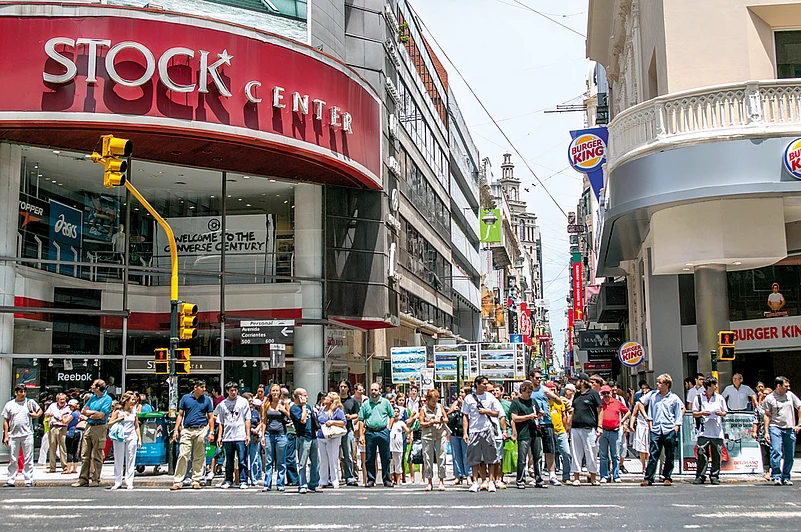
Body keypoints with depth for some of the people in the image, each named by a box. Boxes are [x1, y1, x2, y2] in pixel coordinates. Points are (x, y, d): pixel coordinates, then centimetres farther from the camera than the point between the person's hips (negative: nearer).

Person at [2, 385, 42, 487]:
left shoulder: (30, 402, 6)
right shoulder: (9, 405, 8)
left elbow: (40, 410, 20)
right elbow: (6, 421, 9)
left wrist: (36, 415, -4)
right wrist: (6, 436, 4)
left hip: (27, 434, -1)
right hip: (13, 436, 1)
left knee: (28, 459, 0)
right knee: (13, 460, 7)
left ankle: (29, 481, 4)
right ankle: (11, 481, 14)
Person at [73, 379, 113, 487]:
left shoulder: (107, 399, -6)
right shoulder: (92, 397, 17)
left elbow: (102, 415, -15)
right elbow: (84, 411, 13)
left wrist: (89, 414, -3)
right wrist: (95, 412, -3)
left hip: (99, 428, -7)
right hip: (89, 426, 7)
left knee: (97, 456, -2)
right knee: (85, 455, 7)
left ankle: (96, 479, 4)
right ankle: (84, 479, 11)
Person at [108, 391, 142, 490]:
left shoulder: (134, 412, 10)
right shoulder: (118, 411, 0)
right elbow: (109, 424, -2)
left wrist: (139, 439, 9)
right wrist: (120, 419, -14)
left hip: (132, 437, 2)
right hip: (119, 437, -2)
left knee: (131, 460, 2)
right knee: (118, 460, 3)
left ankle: (129, 482, 8)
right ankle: (117, 482, 13)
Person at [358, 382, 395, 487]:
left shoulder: (385, 402, 5)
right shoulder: (365, 404, 6)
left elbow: (392, 416, 12)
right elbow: (360, 419, 7)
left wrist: (389, 428, 1)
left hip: (383, 432, -1)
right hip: (370, 432, 1)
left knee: (385, 458, 3)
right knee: (370, 458, 4)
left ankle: (387, 480, 10)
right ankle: (370, 480, 12)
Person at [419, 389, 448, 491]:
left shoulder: (440, 406, 9)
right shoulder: (423, 409, 1)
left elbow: (446, 419, 14)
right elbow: (421, 424, -2)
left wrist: (443, 420, -8)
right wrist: (432, 422, -14)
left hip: (441, 435, 2)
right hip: (427, 436, -2)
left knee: (441, 458, -2)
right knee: (428, 458, 0)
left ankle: (441, 481, 4)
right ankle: (429, 482, 9)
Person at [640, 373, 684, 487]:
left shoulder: (674, 398, 3)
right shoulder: (653, 395, 9)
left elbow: (679, 414, 7)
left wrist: (676, 427, -2)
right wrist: (650, 423, 10)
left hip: (669, 430, -1)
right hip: (655, 430, 1)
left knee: (669, 456, 6)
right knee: (653, 455, -3)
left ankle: (667, 477, 16)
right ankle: (648, 478, -3)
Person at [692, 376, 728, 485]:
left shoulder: (720, 398, 11)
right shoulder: (699, 398, 6)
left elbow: (725, 412, 17)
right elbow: (694, 414, 9)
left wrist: (720, 413, -5)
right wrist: (702, 413, -11)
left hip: (717, 432, 2)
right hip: (704, 432, -2)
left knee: (716, 456, 1)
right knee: (702, 455, -6)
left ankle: (714, 476, 11)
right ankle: (700, 477, 2)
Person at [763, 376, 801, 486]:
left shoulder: (790, 395, 8)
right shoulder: (769, 398, -1)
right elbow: (767, 415, 1)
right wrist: (766, 432, -6)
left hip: (790, 429, 3)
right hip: (775, 427, -3)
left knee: (789, 455, 6)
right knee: (776, 452, -16)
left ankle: (786, 477, 18)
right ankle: (777, 477, -11)